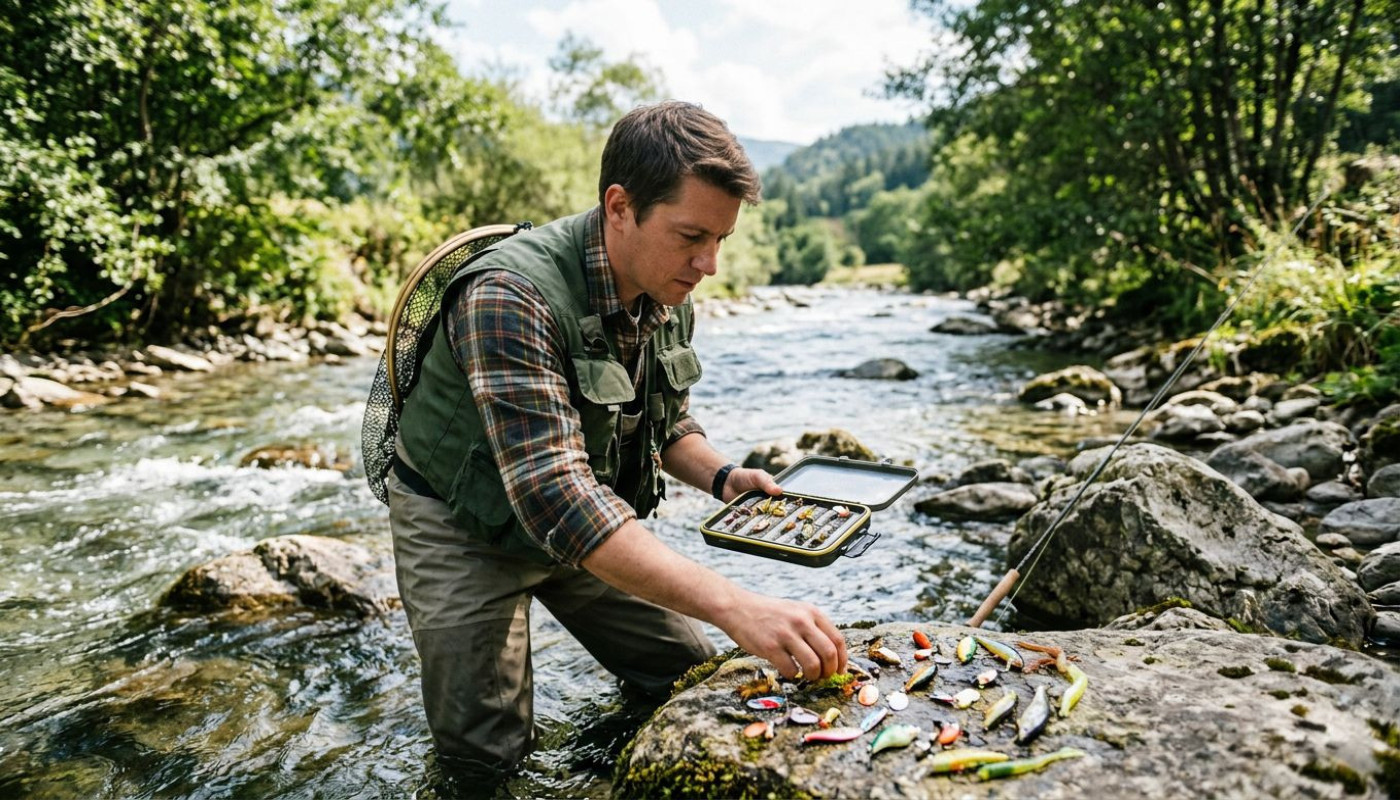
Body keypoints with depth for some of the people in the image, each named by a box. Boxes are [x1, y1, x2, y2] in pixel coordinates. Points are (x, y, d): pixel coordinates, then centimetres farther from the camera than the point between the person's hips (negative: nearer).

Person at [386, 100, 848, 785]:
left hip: (593, 522, 6)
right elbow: (556, 498, -42)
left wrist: (722, 476, -14)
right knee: (485, 752, -2)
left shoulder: (668, 298, -8)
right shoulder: (511, 298, -34)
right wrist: (735, 605, -48)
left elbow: (666, 421, 8)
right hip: (468, 528, -6)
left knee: (692, 682, 8)